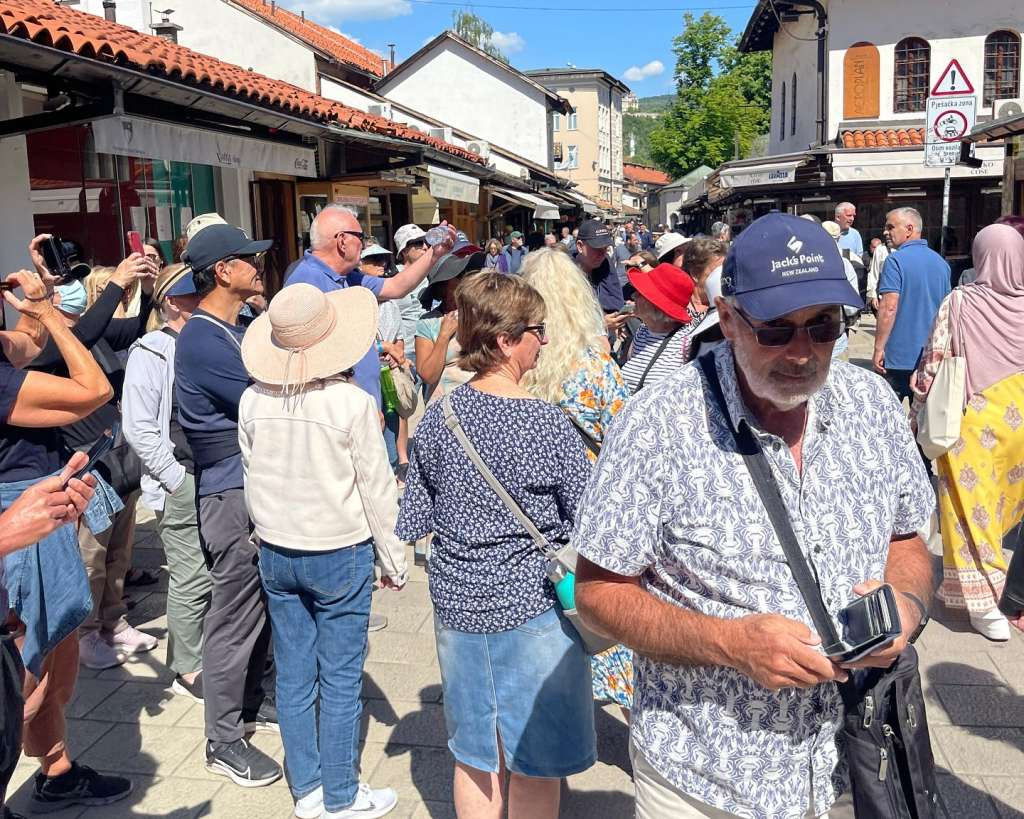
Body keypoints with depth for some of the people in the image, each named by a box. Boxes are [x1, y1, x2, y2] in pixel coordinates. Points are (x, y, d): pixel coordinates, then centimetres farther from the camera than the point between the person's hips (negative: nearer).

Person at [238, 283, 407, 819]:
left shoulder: (254, 399, -6)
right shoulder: (351, 402, -17)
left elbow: (251, 479, 6)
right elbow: (376, 488, -10)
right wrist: (393, 558, 1)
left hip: (276, 552, 4)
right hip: (340, 554, -4)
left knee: (294, 674, 14)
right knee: (341, 679, 7)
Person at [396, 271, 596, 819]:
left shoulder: (437, 418, -4)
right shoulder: (547, 424, -18)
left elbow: (413, 522, 4)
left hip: (457, 603, 5)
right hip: (531, 607, -5)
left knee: (475, 756, 19)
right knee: (534, 763, 13)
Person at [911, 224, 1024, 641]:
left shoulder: (959, 302, -11)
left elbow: (934, 362, -9)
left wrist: (918, 411, 2)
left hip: (974, 419, -3)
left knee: (973, 501, 6)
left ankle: (983, 601, 6)